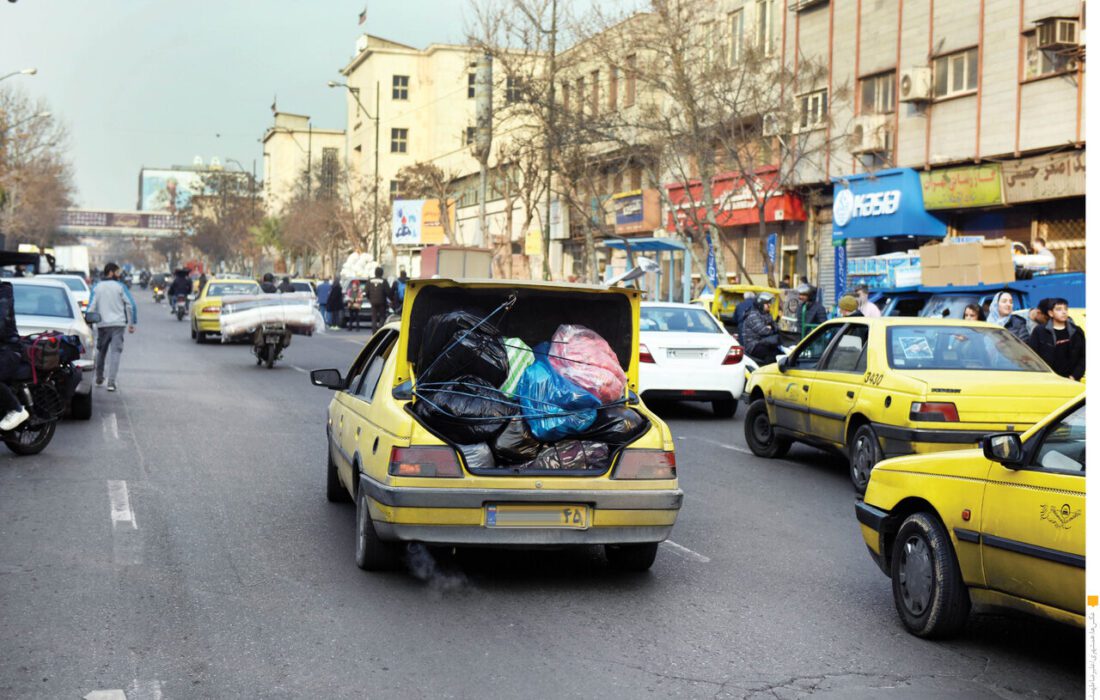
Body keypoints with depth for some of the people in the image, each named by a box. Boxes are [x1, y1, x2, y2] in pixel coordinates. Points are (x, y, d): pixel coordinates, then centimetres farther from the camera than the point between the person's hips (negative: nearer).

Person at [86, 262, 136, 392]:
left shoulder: (96, 288, 4)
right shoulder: (120, 287, -1)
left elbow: (91, 307, -1)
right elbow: (130, 305, -4)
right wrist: (131, 323, 3)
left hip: (102, 325, 3)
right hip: (118, 323, -3)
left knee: (101, 352, 19)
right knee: (115, 352, -4)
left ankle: (99, 379, 32)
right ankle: (111, 382, -14)